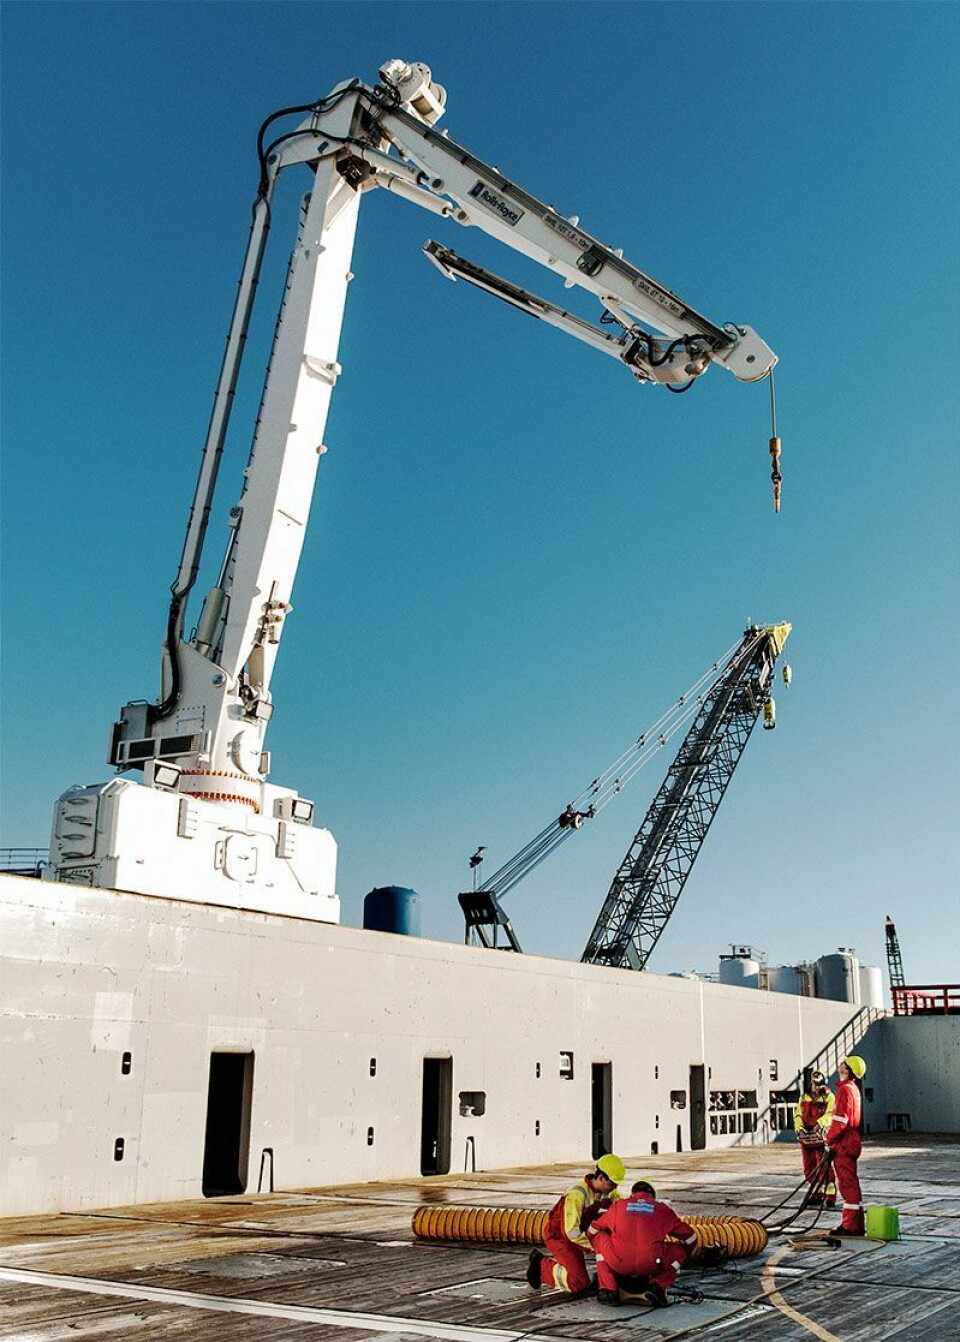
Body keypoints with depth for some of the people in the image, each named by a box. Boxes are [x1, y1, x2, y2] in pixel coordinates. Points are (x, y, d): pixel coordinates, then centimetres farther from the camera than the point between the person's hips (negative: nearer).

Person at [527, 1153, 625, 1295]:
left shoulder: (608, 1192, -9)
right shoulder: (577, 1194, -32)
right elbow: (572, 1232, -35)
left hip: (576, 1234, 8)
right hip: (558, 1235, -8)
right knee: (580, 1284, -18)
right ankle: (542, 1266, 0)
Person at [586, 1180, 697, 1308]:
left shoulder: (618, 1205, 22)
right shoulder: (662, 1209, 20)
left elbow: (592, 1231, 33)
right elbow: (690, 1237, 26)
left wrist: (599, 1251, 53)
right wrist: (680, 1259, 46)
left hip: (619, 1264, 1)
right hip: (651, 1266, -1)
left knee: (600, 1237, 30)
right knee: (680, 1249, 26)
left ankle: (608, 1291, 18)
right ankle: (657, 1285, 5)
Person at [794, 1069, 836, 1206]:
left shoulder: (828, 1096, 1)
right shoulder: (804, 1097, 16)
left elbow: (830, 1114, -11)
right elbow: (798, 1115, 13)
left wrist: (819, 1124, -26)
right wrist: (799, 1128, -4)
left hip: (821, 1137, -5)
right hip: (806, 1137, 5)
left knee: (824, 1168, -8)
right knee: (809, 1169, 11)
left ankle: (830, 1195, -4)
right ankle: (817, 1194, 23)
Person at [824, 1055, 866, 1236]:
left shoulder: (845, 1089, -17)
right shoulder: (854, 1088, 15)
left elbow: (840, 1120, -22)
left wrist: (829, 1140, -11)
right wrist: (831, 1135, 18)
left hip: (843, 1144, -10)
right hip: (850, 1142, 10)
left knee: (847, 1184, -6)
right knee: (850, 1184, 15)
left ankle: (851, 1226, -4)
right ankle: (856, 1224, 20)